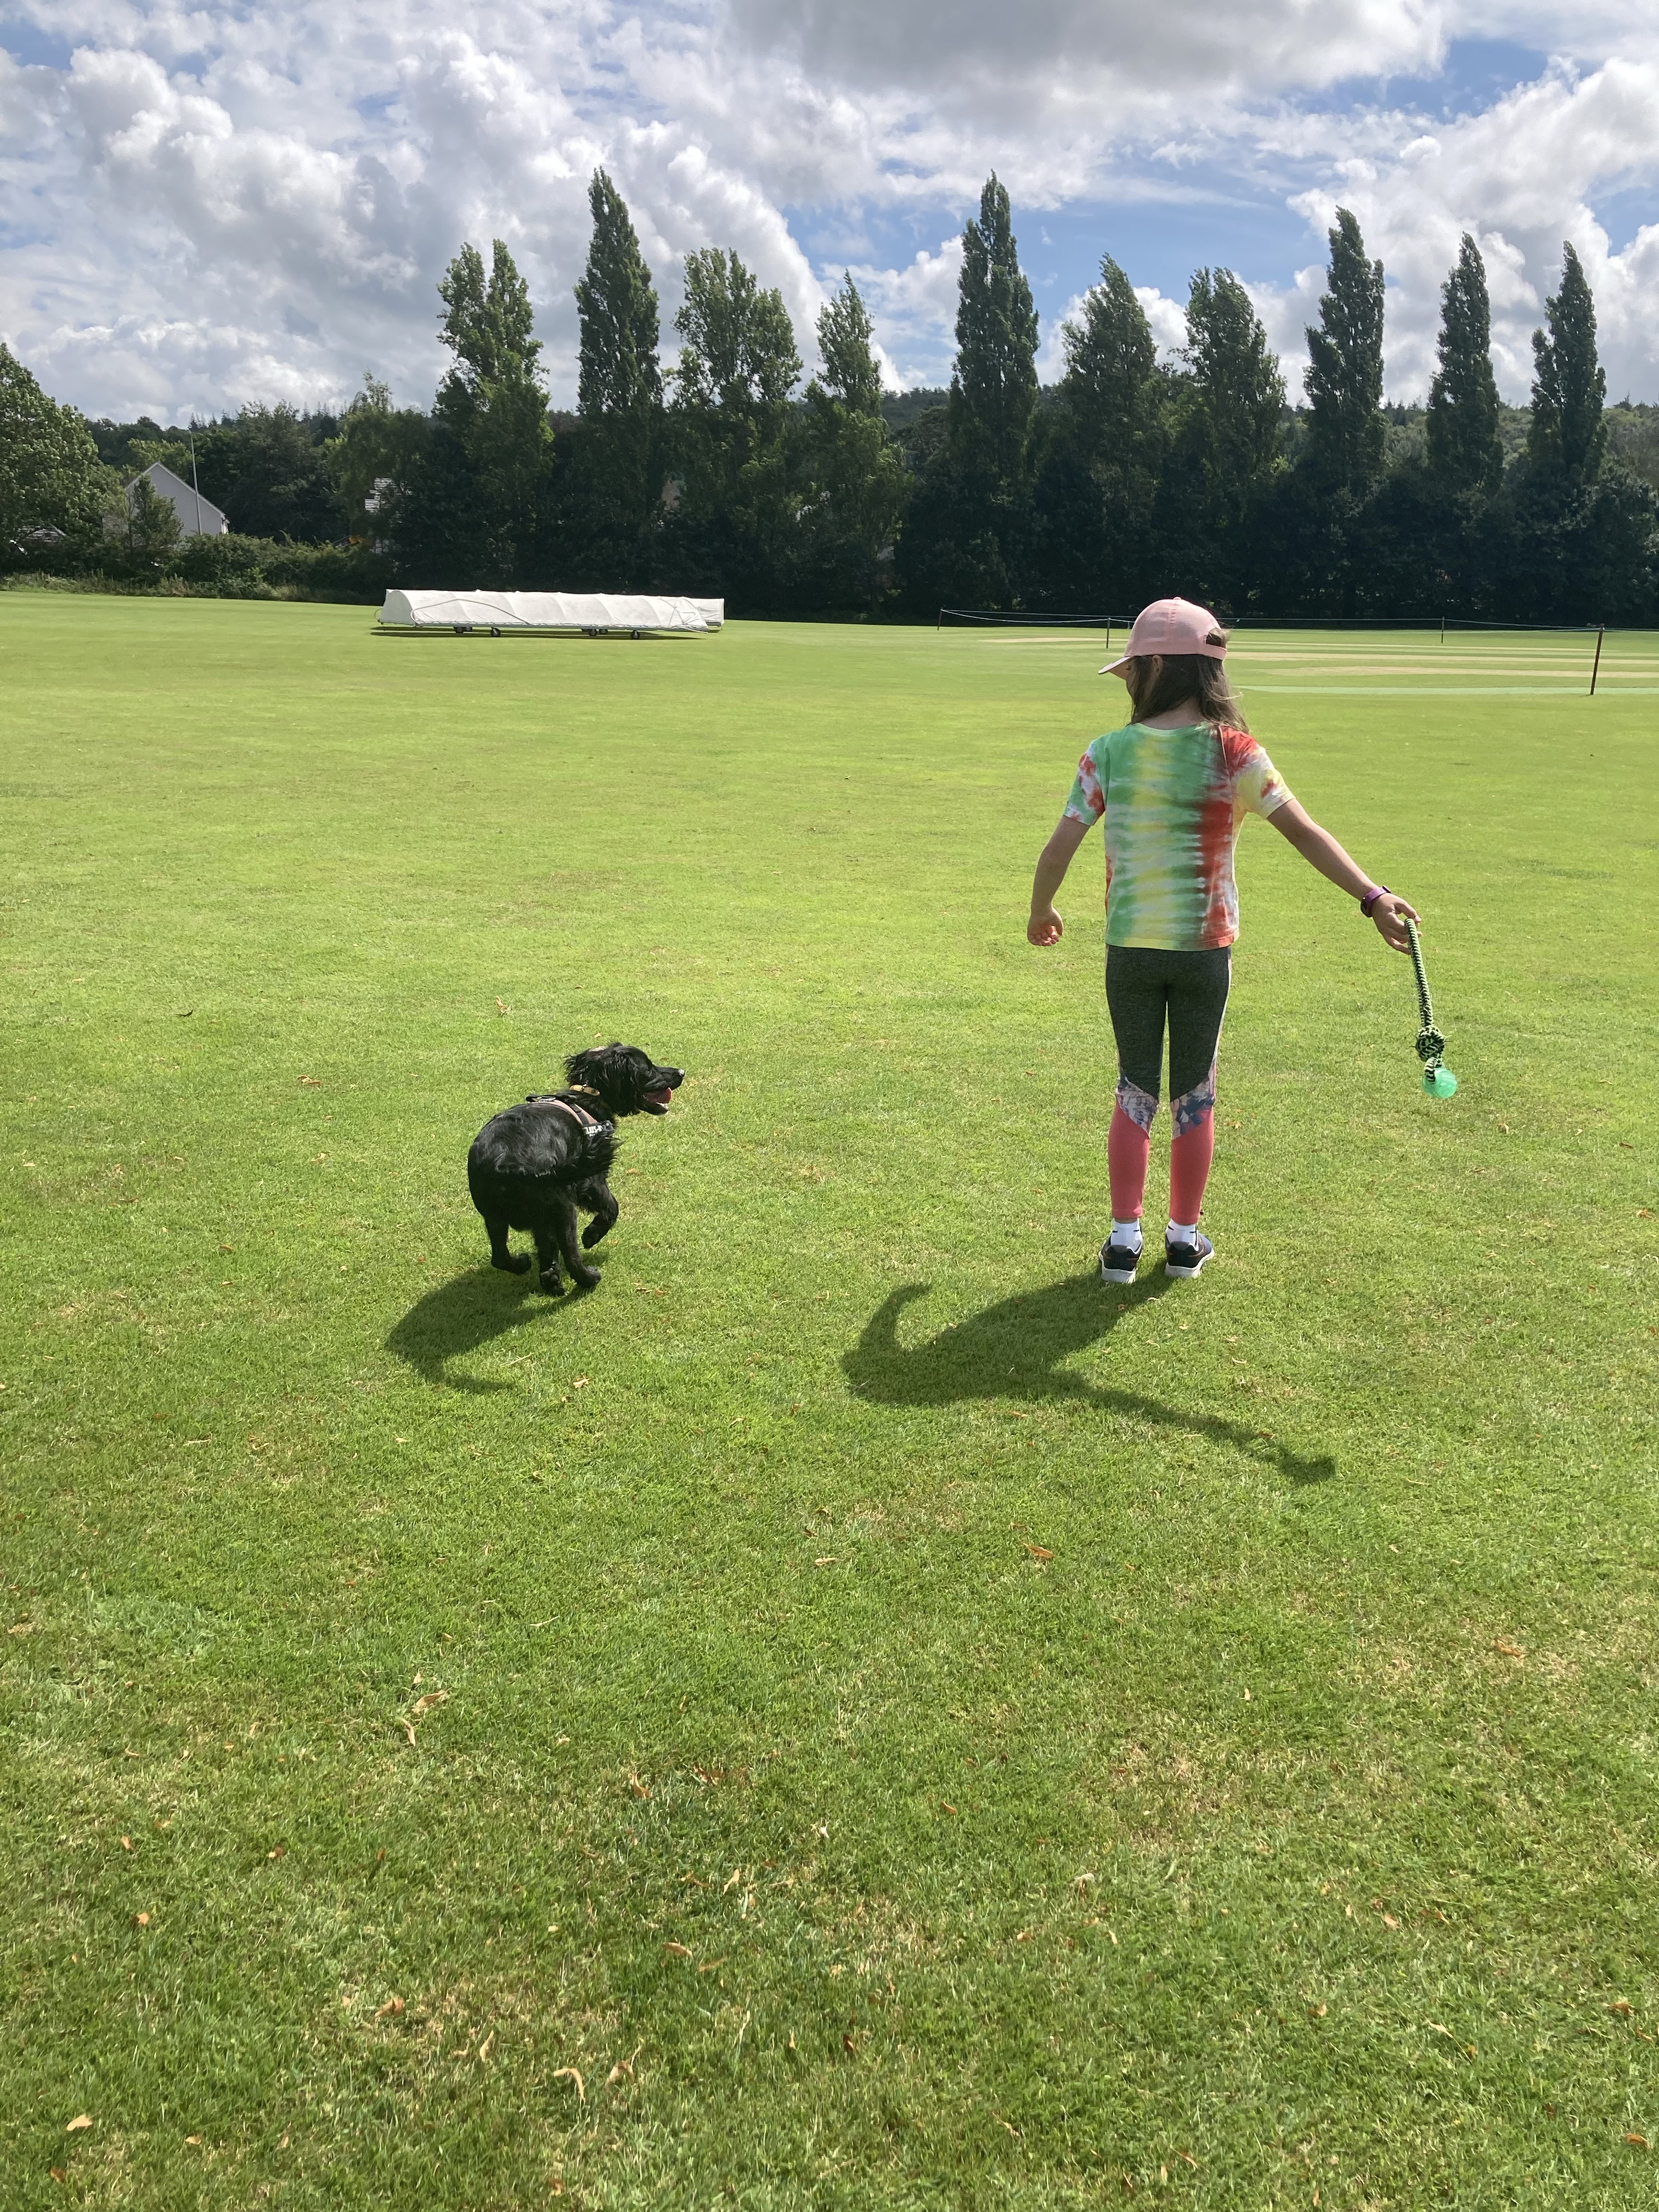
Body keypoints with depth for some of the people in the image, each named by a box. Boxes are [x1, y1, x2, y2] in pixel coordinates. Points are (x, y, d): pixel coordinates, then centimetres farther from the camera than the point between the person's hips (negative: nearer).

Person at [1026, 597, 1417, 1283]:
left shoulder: (1108, 753, -7)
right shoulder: (1232, 752, -9)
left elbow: (1058, 849, -5)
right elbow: (1304, 832, -12)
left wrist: (1041, 912, 12)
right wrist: (1372, 896, -10)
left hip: (1129, 949, 1)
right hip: (1204, 950, 0)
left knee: (1135, 1091, 14)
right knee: (1194, 1095, 13)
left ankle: (1123, 1239, 15)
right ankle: (1184, 1238, 23)